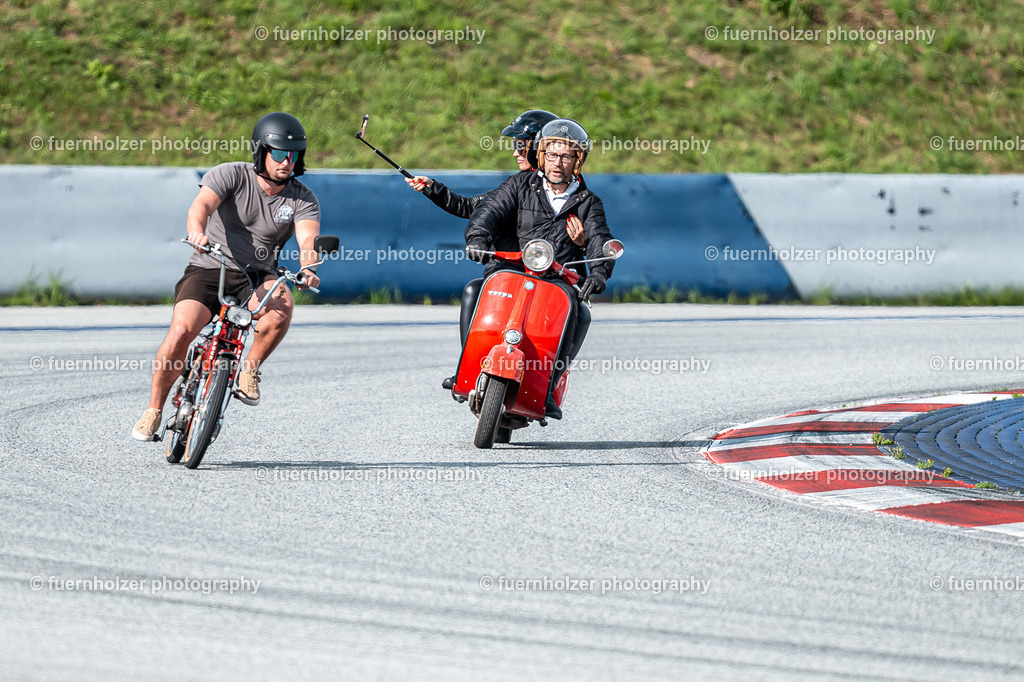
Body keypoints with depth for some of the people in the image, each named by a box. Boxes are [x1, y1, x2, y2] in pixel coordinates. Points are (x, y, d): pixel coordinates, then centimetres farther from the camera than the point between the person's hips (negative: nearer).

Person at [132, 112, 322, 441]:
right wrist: (197, 231, -50)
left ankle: (250, 369, -8)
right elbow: (201, 205, -26)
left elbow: (309, 238, -18)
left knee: (281, 305, -34)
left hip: (256, 277, 2)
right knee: (181, 330, -25)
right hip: (208, 270, -2)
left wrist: (308, 268, -42)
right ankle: (154, 410, -6)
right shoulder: (231, 175, -9)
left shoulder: (303, 199, -2)